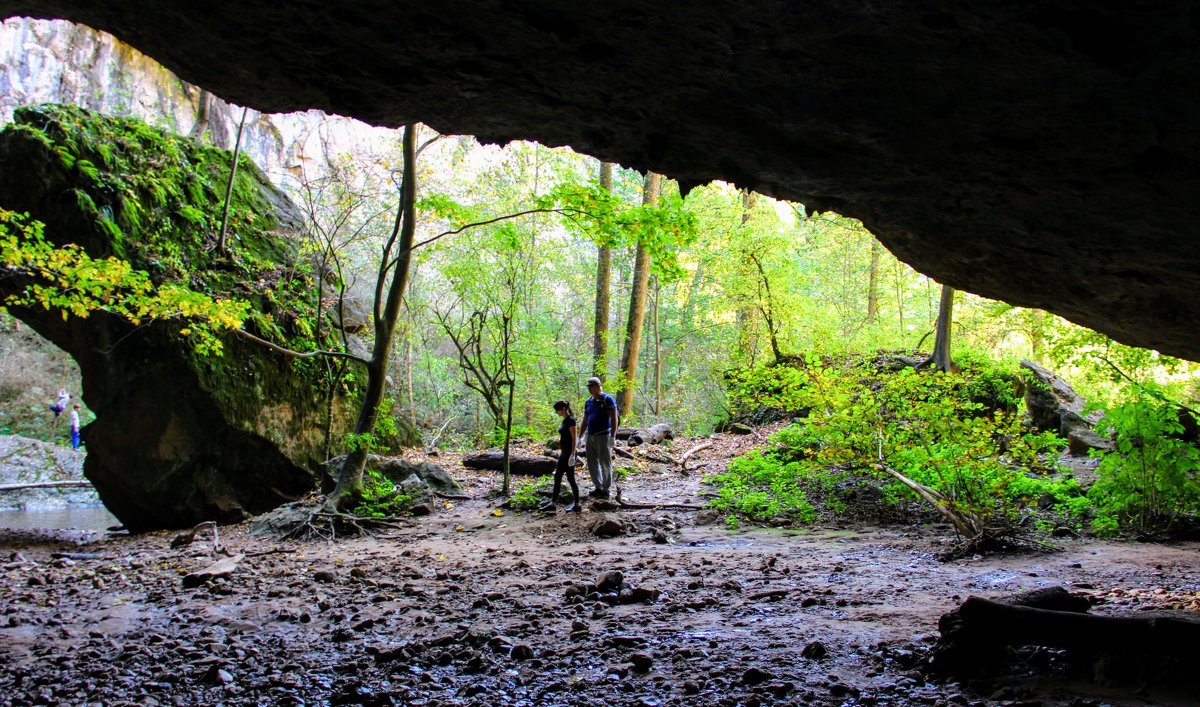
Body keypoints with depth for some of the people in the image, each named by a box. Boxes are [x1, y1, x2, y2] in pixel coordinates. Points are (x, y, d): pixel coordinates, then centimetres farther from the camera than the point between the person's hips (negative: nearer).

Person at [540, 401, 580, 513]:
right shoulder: (564, 420, 12)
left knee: (570, 478, -2)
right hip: (564, 453, 10)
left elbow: (574, 439, -18)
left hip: (569, 453, -10)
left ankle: (576, 505, 7)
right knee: (557, 478, 10)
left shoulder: (570, 420, -16)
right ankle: (552, 503, 15)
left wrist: (572, 455, -20)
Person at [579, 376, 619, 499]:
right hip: (590, 437, 7)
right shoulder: (588, 402, 12)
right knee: (592, 464, 9)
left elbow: (614, 418, -10)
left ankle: (606, 489, 7)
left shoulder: (607, 399, -7)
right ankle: (598, 487, 20)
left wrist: (612, 436, -16)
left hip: (603, 436, -7)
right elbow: (585, 420, 19)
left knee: (605, 463, 0)